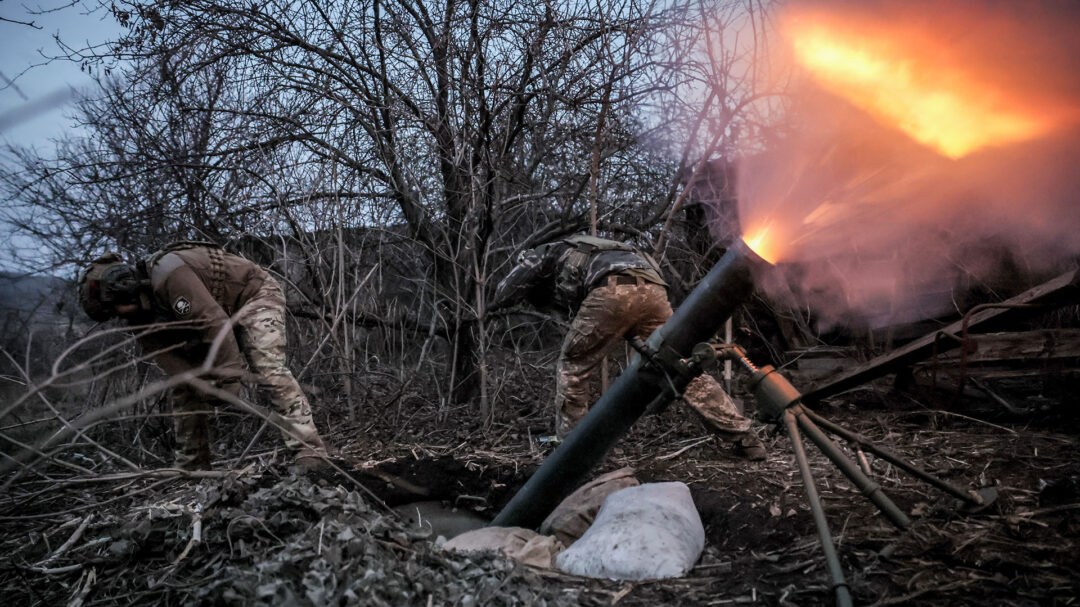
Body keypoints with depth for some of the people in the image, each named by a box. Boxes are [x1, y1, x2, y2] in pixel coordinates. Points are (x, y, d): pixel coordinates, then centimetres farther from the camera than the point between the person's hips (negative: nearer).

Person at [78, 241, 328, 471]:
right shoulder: (145, 312, -3)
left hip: (255, 294, -9)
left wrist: (228, 380, -34)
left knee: (269, 371, -28)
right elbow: (172, 359, -7)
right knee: (183, 389, 6)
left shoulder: (167, 272, -32)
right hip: (218, 318, 10)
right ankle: (191, 468, 14)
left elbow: (214, 323, -36)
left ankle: (309, 454, -31)